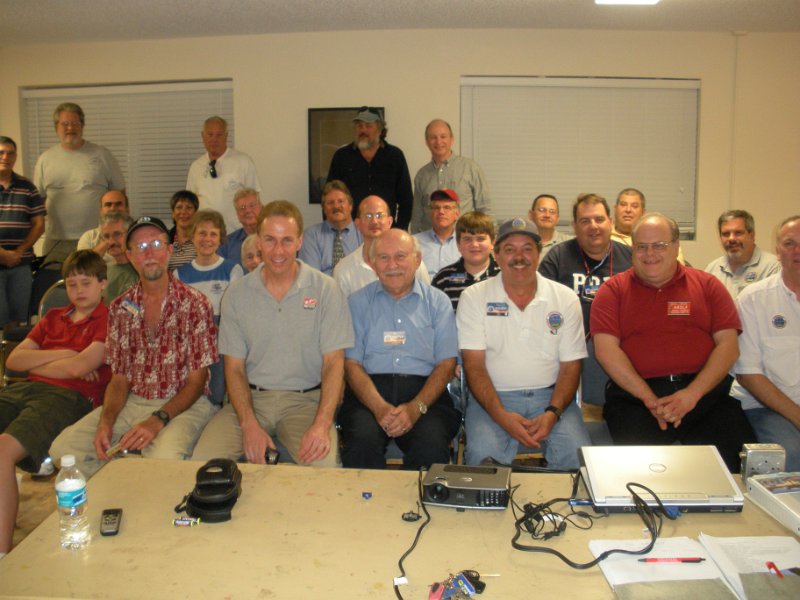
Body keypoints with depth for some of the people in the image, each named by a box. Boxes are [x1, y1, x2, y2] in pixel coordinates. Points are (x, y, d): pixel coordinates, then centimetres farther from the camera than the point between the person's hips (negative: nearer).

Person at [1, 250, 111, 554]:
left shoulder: (109, 320, 5)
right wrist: (60, 355, 2)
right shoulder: (53, 317, 26)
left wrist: (34, 363, 8)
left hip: (67, 397, -7)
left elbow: (79, 367, -8)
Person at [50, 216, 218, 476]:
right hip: (132, 403, 5)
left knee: (164, 459, -34)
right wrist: (105, 422, -10)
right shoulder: (119, 308, 8)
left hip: (182, 405, -5)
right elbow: (119, 378, 9)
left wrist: (157, 420, -20)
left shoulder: (194, 304, -6)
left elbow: (197, 380, -7)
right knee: (62, 448, -13)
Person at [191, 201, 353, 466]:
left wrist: (322, 424, -21)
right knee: (204, 460, -21)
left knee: (324, 464, -29)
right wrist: (249, 425, -13)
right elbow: (234, 367, 4)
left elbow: (333, 362, -6)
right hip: (251, 397, 2)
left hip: (306, 398, -2)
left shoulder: (326, 290, -2)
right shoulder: (237, 294, 4)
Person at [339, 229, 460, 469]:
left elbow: (446, 364, 5)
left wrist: (416, 407, -13)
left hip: (424, 392, 0)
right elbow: (352, 364, 4)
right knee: (362, 442, -30)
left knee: (432, 445, -30)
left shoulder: (437, 301, 13)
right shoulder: (358, 302, 12)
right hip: (369, 392, 0)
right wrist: (380, 407, -15)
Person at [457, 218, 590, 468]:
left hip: (550, 395, 2)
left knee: (578, 454, -23)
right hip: (493, 396, -1)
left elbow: (571, 366, 5)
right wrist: (502, 416, -19)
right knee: (483, 455, -29)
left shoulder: (566, 298, 5)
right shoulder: (474, 297, 0)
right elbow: (474, 365, -5)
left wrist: (552, 413, -13)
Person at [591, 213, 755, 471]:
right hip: (634, 394, -2)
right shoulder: (614, 289, 11)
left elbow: (728, 345, 6)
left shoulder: (707, 285, 15)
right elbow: (606, 349, -1)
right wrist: (649, 399, -11)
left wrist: (692, 394, -10)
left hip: (703, 390, 2)